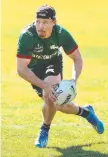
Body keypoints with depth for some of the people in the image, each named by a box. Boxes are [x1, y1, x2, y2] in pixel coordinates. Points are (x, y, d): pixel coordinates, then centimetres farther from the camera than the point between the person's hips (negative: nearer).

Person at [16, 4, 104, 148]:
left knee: (51, 98, -27)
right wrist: (44, 86, -43)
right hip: (34, 68, 0)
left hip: (53, 62, 0)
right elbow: (21, 69, -36)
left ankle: (44, 132, 2)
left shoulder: (61, 34, -27)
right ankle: (86, 112, 32)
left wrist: (73, 81, -31)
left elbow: (77, 58, -13)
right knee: (58, 105, -3)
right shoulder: (26, 36, -36)